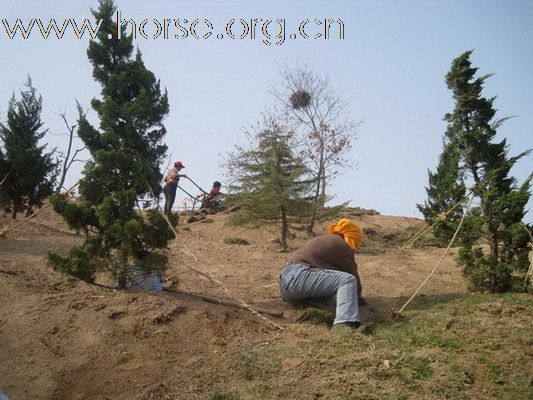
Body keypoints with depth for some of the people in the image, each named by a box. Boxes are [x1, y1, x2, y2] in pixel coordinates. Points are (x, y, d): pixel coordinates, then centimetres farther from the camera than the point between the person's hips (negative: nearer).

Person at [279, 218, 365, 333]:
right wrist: (356, 295, 29)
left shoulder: (322, 241, 30)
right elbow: (353, 275, 8)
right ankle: (344, 325, -36)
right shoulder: (342, 245, 4)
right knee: (348, 280, -16)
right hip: (298, 277, -10)